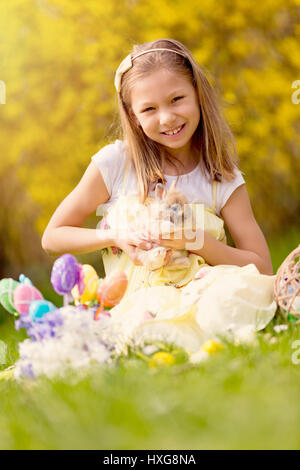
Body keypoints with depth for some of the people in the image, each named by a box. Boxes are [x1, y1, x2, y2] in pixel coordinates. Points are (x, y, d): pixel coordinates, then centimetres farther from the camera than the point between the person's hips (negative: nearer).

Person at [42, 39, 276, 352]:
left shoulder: (223, 180, 5)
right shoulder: (115, 163, 1)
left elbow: (262, 269, 3)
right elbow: (52, 238, 9)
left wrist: (198, 240, -11)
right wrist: (115, 236, -8)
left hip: (199, 297, 3)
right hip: (134, 307, -3)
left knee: (246, 290, -33)